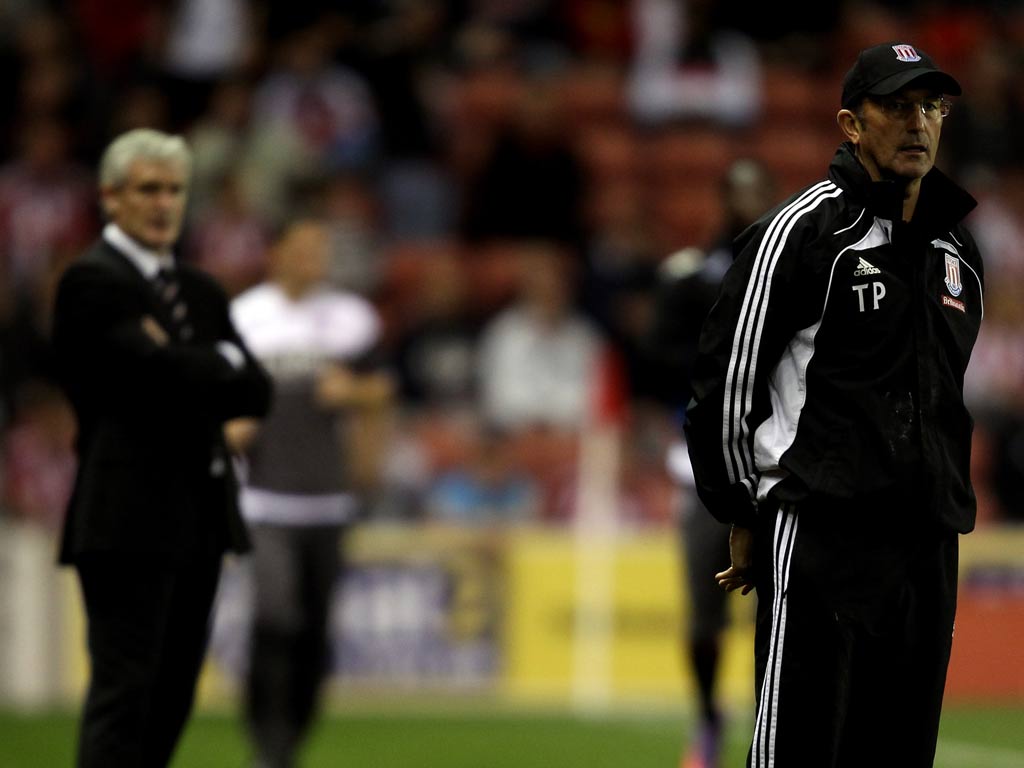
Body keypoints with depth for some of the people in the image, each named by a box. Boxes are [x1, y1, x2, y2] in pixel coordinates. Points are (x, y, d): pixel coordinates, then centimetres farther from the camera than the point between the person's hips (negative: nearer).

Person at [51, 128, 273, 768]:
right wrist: (223, 363, -1)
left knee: (173, 695, 9)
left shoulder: (201, 293, 19)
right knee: (123, 690, -10)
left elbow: (257, 392, 7)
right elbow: (162, 374, -19)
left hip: (200, 517, 8)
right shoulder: (92, 282, -6)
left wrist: (190, 369, -9)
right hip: (128, 518, -8)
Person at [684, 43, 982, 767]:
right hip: (821, 537, -7)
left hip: (930, 545, 7)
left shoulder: (959, 249, 17)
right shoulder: (802, 230, -5)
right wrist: (747, 516, -2)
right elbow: (726, 380, -5)